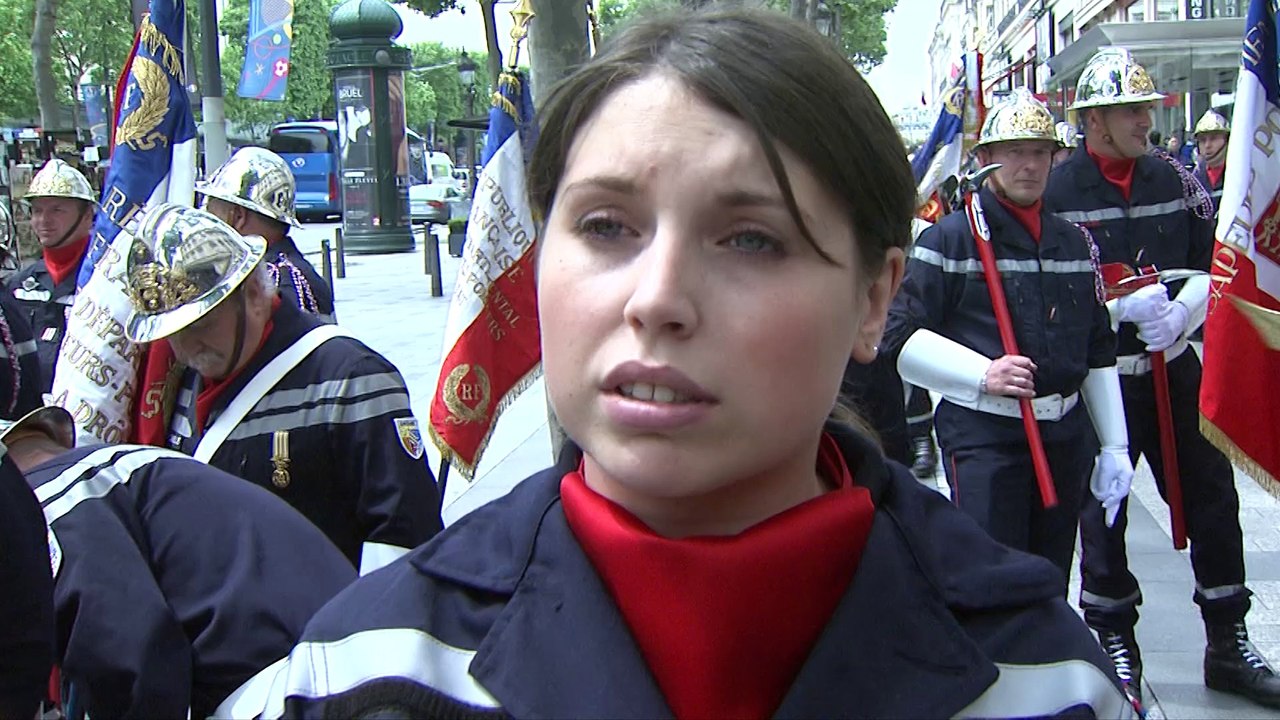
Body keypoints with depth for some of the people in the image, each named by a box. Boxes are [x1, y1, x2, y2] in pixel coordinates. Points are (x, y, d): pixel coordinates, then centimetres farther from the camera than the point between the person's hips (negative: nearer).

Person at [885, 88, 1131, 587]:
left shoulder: (1075, 241, 14)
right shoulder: (952, 237, -4)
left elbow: (1100, 351, 17)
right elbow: (901, 336, -9)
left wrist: (1114, 446, 14)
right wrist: (983, 374, -21)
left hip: (1066, 433, 6)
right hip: (983, 435, -6)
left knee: (1051, 585, 13)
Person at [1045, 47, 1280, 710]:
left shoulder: (1172, 180, 7)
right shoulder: (1057, 192, -8)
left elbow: (1212, 260, 10)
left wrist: (1183, 308, -10)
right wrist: (1125, 306, -21)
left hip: (1172, 367, 4)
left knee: (1211, 494, 7)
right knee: (1104, 507, 5)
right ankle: (1114, 640, 22)